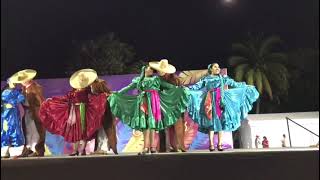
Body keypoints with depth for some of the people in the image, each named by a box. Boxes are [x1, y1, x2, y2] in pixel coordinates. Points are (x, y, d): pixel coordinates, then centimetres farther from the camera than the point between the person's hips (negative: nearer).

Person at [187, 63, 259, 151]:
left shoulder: (223, 78, 16)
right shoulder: (206, 79, 11)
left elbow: (234, 84, 16)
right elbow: (197, 86, 4)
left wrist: (247, 87, 14)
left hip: (221, 102, 2)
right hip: (211, 103, -2)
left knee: (221, 122, -3)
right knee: (211, 122, -8)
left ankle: (220, 144, 2)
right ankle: (211, 145, -6)